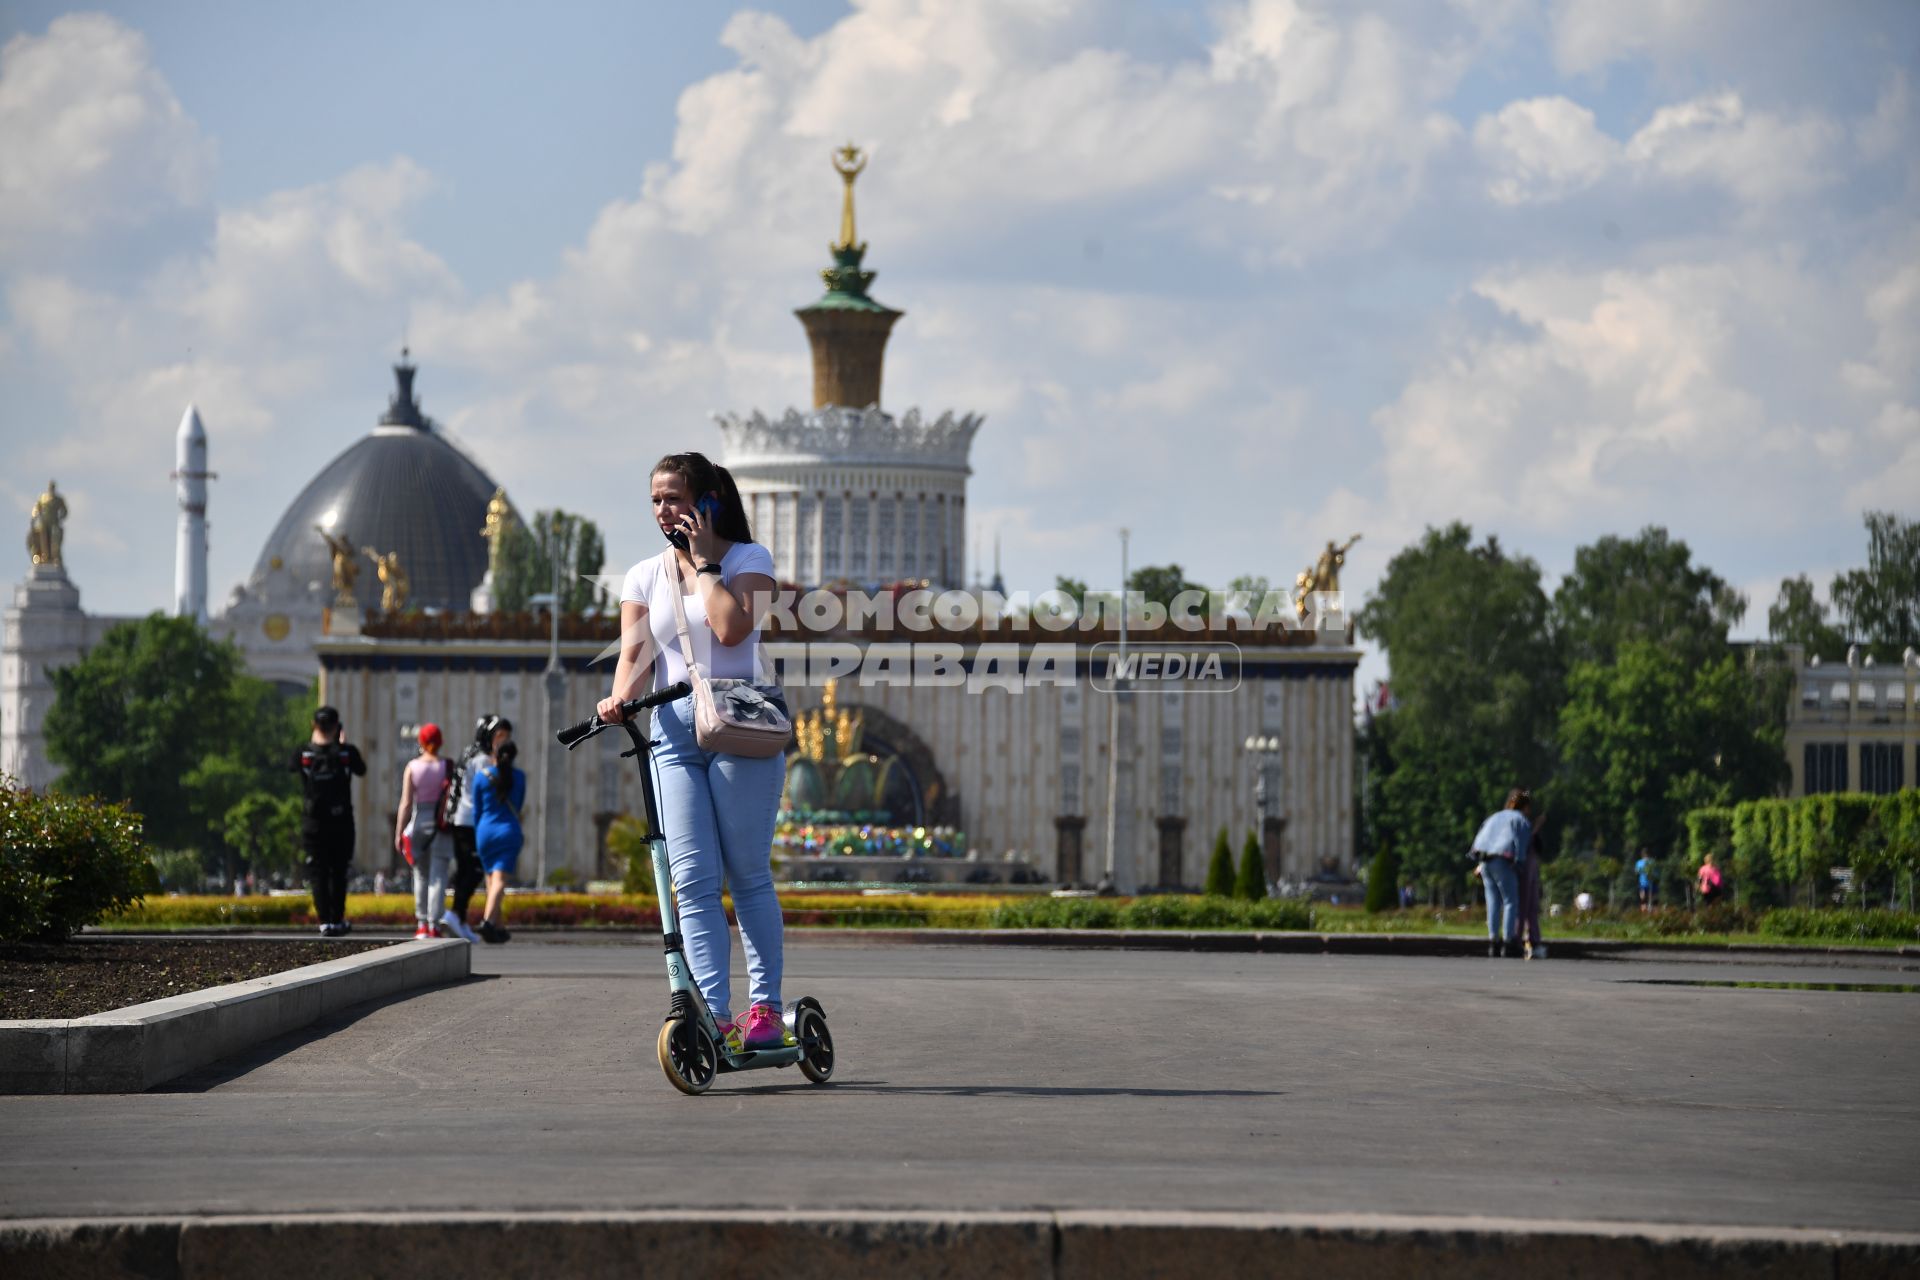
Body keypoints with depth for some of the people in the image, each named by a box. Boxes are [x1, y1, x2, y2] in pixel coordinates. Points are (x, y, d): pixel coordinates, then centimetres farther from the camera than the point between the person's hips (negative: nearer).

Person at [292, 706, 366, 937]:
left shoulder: (303, 754, -7)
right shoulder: (347, 753, -8)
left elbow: (294, 768, 16)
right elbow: (361, 771, 12)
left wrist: (314, 741, 21)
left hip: (313, 823, 0)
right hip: (341, 822, 0)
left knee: (318, 874, 3)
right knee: (338, 873, 13)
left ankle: (325, 922, -5)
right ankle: (337, 920, 14)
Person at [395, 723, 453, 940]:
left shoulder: (412, 767, -3)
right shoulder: (447, 767, -4)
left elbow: (406, 802, -6)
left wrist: (399, 832, -4)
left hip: (418, 823, 1)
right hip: (441, 825, -1)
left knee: (421, 876, 15)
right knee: (438, 877, -1)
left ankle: (422, 924, 16)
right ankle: (434, 924, -9)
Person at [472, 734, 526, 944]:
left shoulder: (481, 776, -1)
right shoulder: (519, 776, -1)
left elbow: (477, 810, 5)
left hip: (485, 832, 2)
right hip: (509, 831, -2)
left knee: (492, 880, 15)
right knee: (500, 880, -9)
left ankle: (497, 928, 20)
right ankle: (488, 921, -29)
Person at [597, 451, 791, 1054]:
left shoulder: (748, 559, 3)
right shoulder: (645, 576, 15)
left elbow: (731, 628, -14)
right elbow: (635, 651, 4)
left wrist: (704, 561, -6)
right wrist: (620, 695, -17)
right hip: (674, 728, 4)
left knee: (747, 871, -4)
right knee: (692, 880, -6)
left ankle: (765, 1006, 3)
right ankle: (716, 1016, -10)